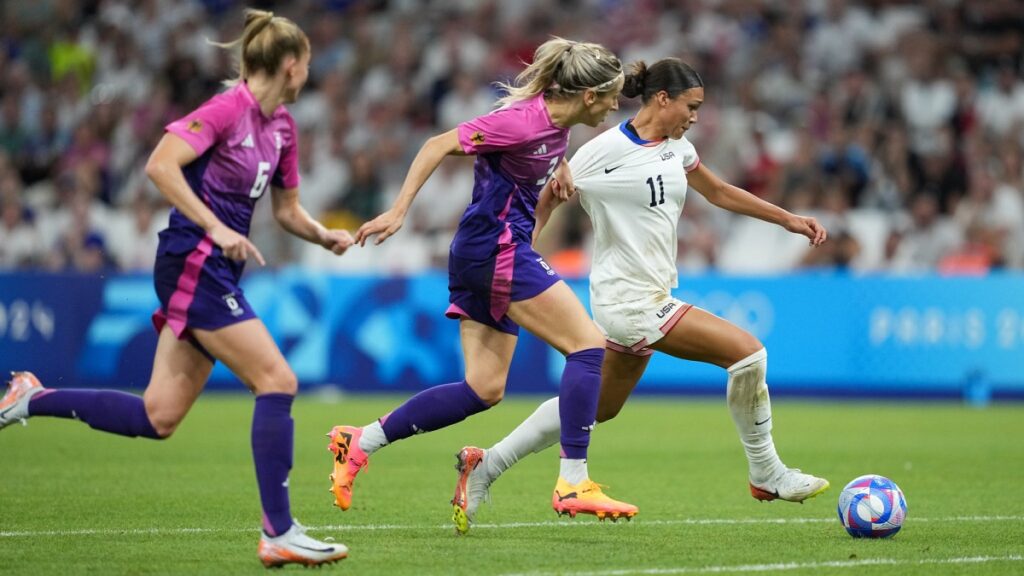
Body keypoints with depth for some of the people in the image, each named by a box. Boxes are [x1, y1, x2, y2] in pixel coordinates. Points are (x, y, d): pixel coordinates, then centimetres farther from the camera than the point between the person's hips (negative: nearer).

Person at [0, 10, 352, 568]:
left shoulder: (282, 126, 14)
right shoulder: (229, 109, -14)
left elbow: (287, 209, 24)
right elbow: (160, 165, -23)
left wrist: (324, 236, 4)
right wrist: (216, 229, -25)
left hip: (215, 272, 9)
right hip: (193, 264, -9)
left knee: (158, 418, 6)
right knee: (277, 381, -12)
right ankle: (279, 533, -10)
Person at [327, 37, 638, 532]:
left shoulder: (556, 123, 7)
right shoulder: (523, 121, -18)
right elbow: (439, 145, -18)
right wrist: (398, 211, -22)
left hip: (481, 258, 10)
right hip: (497, 248, -10)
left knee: (484, 389, 7)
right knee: (589, 344, -12)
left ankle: (359, 442, 9)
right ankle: (573, 483, -13)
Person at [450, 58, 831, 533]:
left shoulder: (676, 148, 9)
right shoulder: (608, 150, -15)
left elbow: (719, 192, 24)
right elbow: (544, 200, -8)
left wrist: (788, 219, 21)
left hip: (649, 299, 9)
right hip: (629, 301, -9)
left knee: (597, 409, 18)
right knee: (746, 351, -14)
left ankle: (488, 465, 25)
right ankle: (767, 475, 0)